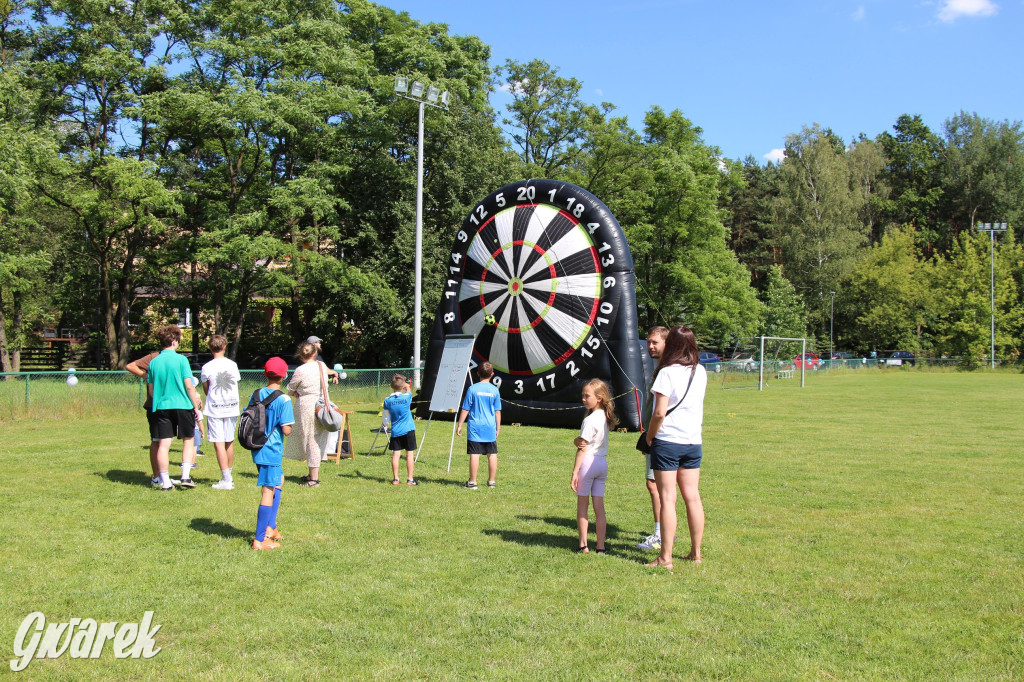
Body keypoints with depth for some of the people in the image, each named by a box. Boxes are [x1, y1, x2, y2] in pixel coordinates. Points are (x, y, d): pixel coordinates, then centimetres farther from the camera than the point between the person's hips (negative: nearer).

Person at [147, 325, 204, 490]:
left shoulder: (153, 362, 5)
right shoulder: (181, 359, -7)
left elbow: (151, 388, 11)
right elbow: (189, 385, -8)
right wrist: (196, 405, 1)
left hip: (161, 407, 3)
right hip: (182, 405, -3)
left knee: (164, 444, 3)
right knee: (188, 440, 12)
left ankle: (165, 482, 3)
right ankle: (185, 476, 3)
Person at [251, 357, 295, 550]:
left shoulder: (255, 395, 4)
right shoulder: (283, 399, -14)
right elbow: (286, 430, -17)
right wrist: (289, 425, 4)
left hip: (257, 450, 7)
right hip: (272, 451, -7)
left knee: (278, 482, 24)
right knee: (268, 492, -2)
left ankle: (270, 528, 24)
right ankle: (260, 540, 1)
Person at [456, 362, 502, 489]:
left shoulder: (472, 389, -6)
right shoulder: (495, 390, 0)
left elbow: (465, 409, -4)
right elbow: (497, 411, 5)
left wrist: (460, 425, 4)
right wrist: (498, 427, 15)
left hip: (475, 427, -2)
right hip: (490, 428, 2)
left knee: (474, 454, 0)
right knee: (492, 454, 9)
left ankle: (472, 482, 3)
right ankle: (491, 481, 15)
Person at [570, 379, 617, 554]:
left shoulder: (589, 420, -15)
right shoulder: (605, 417, 9)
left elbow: (582, 449, -14)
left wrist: (575, 472, -11)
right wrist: (577, 441, -14)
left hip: (588, 461, -7)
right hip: (602, 462, 7)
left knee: (582, 506, 4)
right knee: (599, 506, 8)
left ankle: (583, 545, 7)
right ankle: (601, 546, 8)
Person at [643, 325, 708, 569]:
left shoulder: (667, 373, -13)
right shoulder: (700, 372, 5)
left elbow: (659, 413, -18)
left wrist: (650, 436, -4)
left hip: (667, 441, -6)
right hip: (693, 442, 6)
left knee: (667, 498, -2)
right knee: (692, 497, 12)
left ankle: (665, 558, 1)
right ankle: (696, 553, 20)